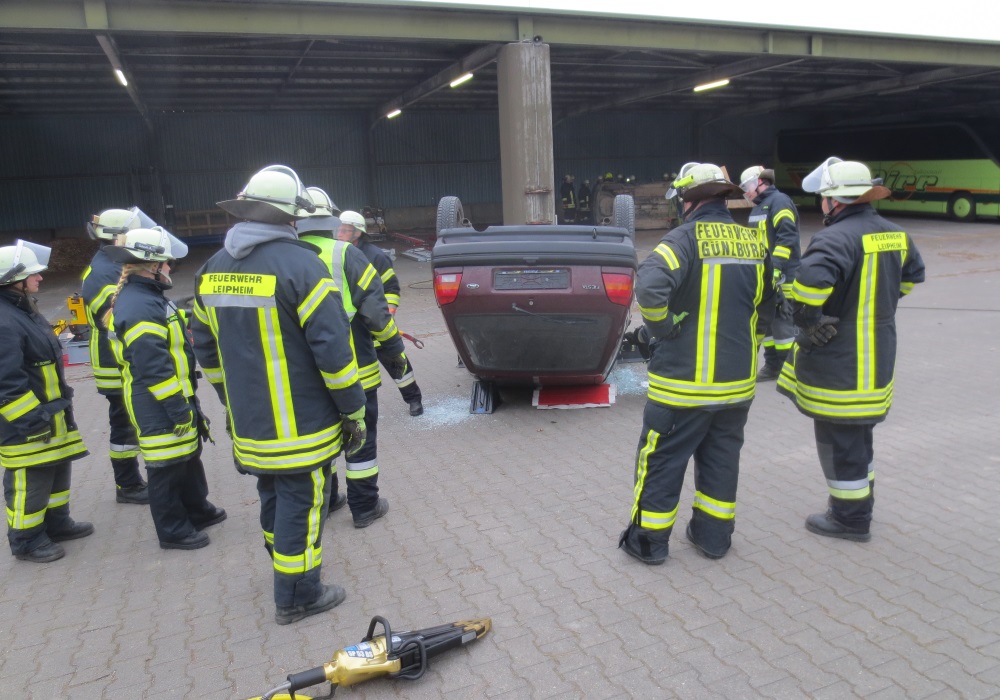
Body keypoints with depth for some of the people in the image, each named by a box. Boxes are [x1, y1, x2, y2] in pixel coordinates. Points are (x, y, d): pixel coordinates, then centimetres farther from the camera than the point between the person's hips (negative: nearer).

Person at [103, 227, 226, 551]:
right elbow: (153, 367, -27)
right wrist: (178, 407, -22)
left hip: (175, 399, 11)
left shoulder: (147, 297, 12)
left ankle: (198, 511, 39)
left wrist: (184, 401, 23)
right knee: (167, 467, 3)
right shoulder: (139, 307, -23)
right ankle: (173, 530, 18)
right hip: (159, 407, -11)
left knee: (188, 457, 23)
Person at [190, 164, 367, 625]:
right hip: (302, 427, -7)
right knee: (301, 504, 6)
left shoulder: (213, 269, 7)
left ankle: (289, 575, 41)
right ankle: (297, 597, 18)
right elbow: (333, 347, -19)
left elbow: (206, 348, 14)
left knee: (274, 499, 23)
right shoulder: (299, 264, -17)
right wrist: (354, 411, -10)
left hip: (249, 426, 7)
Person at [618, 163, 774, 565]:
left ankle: (649, 540, 18)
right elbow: (769, 304, 15)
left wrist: (661, 327, -14)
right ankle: (714, 536, 30)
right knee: (721, 458, 19)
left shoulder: (686, 238, -14)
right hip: (737, 380, 6)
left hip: (685, 380, -6)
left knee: (661, 459, 8)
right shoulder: (754, 243, 7)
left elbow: (649, 287, -30)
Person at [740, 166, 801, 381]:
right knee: (767, 322, 13)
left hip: (782, 278, -9)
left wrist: (775, 269, -25)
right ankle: (773, 366, 23)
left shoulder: (779, 201, -9)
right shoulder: (757, 208, 19)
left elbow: (787, 238, -20)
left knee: (783, 323, -7)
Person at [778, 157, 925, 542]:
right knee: (859, 436, 23)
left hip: (838, 364, -9)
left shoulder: (836, 238, -22)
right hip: (876, 359, 9)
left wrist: (806, 322, -24)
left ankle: (850, 518, 17)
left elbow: (810, 280, -40)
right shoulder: (894, 234, 8)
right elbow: (913, 273, 25)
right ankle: (859, 506, 37)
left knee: (840, 441, 5)